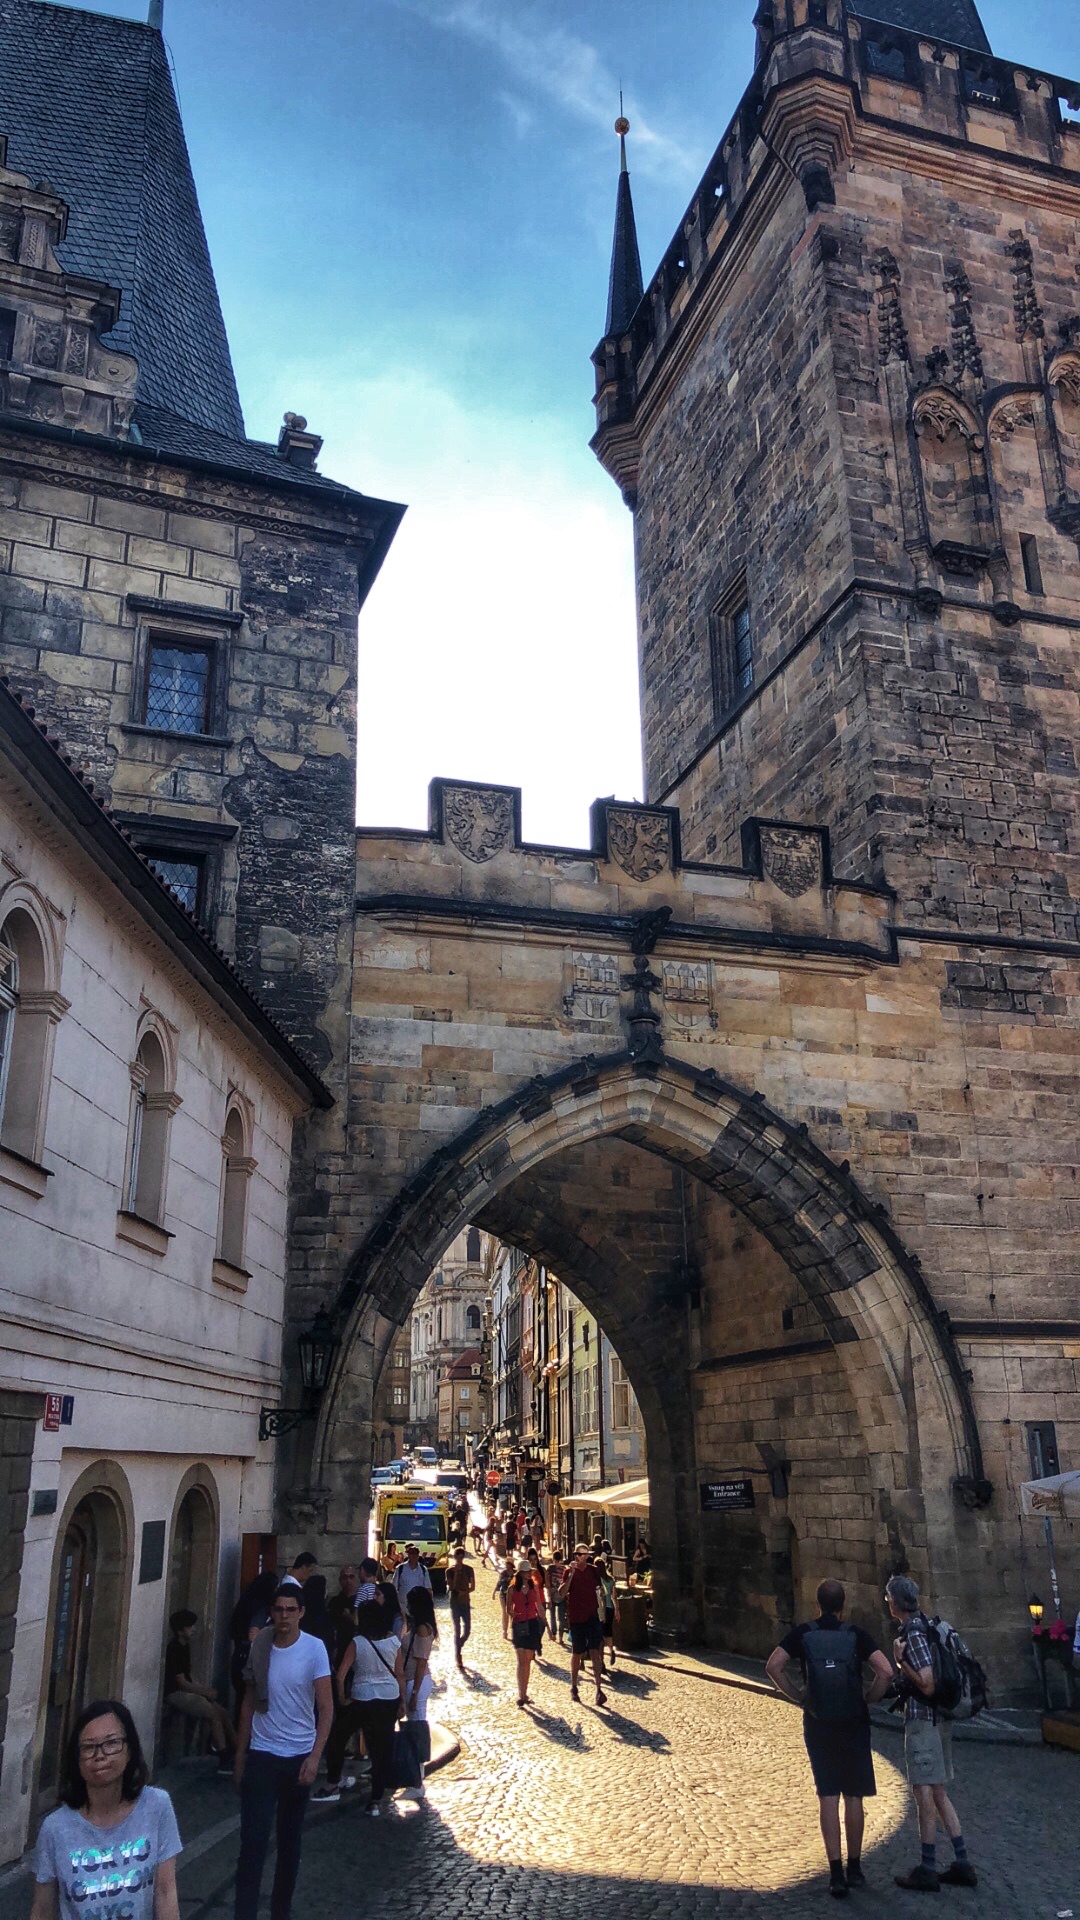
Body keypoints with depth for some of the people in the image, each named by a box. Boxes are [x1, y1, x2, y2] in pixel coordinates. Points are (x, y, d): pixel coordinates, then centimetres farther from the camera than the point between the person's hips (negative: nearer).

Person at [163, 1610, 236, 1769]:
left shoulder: (184, 1647, 10)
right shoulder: (174, 1649, -19)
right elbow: (181, 1682, -20)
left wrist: (204, 1689, 3)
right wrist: (205, 1692, -13)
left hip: (187, 1691, 9)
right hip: (175, 1693, -9)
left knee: (222, 1712, 0)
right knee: (214, 1714, -19)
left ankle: (234, 1751, 5)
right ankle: (224, 1760, -13)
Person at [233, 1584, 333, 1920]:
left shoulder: (314, 1649, -10)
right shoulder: (260, 1646, -3)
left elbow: (326, 1708, -9)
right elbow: (250, 1701, 7)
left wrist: (314, 1757, -17)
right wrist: (240, 1753, 8)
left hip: (299, 1756, -1)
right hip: (261, 1754, 1)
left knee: (290, 1839, 13)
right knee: (253, 1839, -6)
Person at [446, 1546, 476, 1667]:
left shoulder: (469, 1570, 3)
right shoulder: (450, 1571, -3)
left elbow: (472, 1587, 4)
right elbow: (451, 1587, -13)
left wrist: (464, 1592, -13)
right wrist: (456, 1573, -18)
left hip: (466, 1602, 2)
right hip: (455, 1603, -2)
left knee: (467, 1630, 0)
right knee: (457, 1630, -2)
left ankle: (457, 1650, 25)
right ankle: (458, 1657, 4)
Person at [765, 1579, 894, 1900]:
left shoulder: (802, 1634, -4)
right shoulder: (856, 1635, -7)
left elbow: (773, 1666, -12)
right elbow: (885, 1672, -17)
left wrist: (796, 1696, -1)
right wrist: (869, 1699, -2)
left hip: (818, 1725, 0)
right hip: (854, 1724, 0)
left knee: (828, 1797, 6)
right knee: (853, 1797, 13)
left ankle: (836, 1873, 2)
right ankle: (854, 1869, 22)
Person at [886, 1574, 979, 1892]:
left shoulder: (913, 1634, -19)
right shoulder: (928, 1625, 9)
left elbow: (927, 1685, -23)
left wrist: (901, 1661, -15)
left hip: (923, 1720, -9)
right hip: (939, 1719, 9)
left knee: (925, 1793, 0)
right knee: (938, 1793, 16)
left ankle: (927, 1871, 7)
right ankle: (962, 1864, 19)